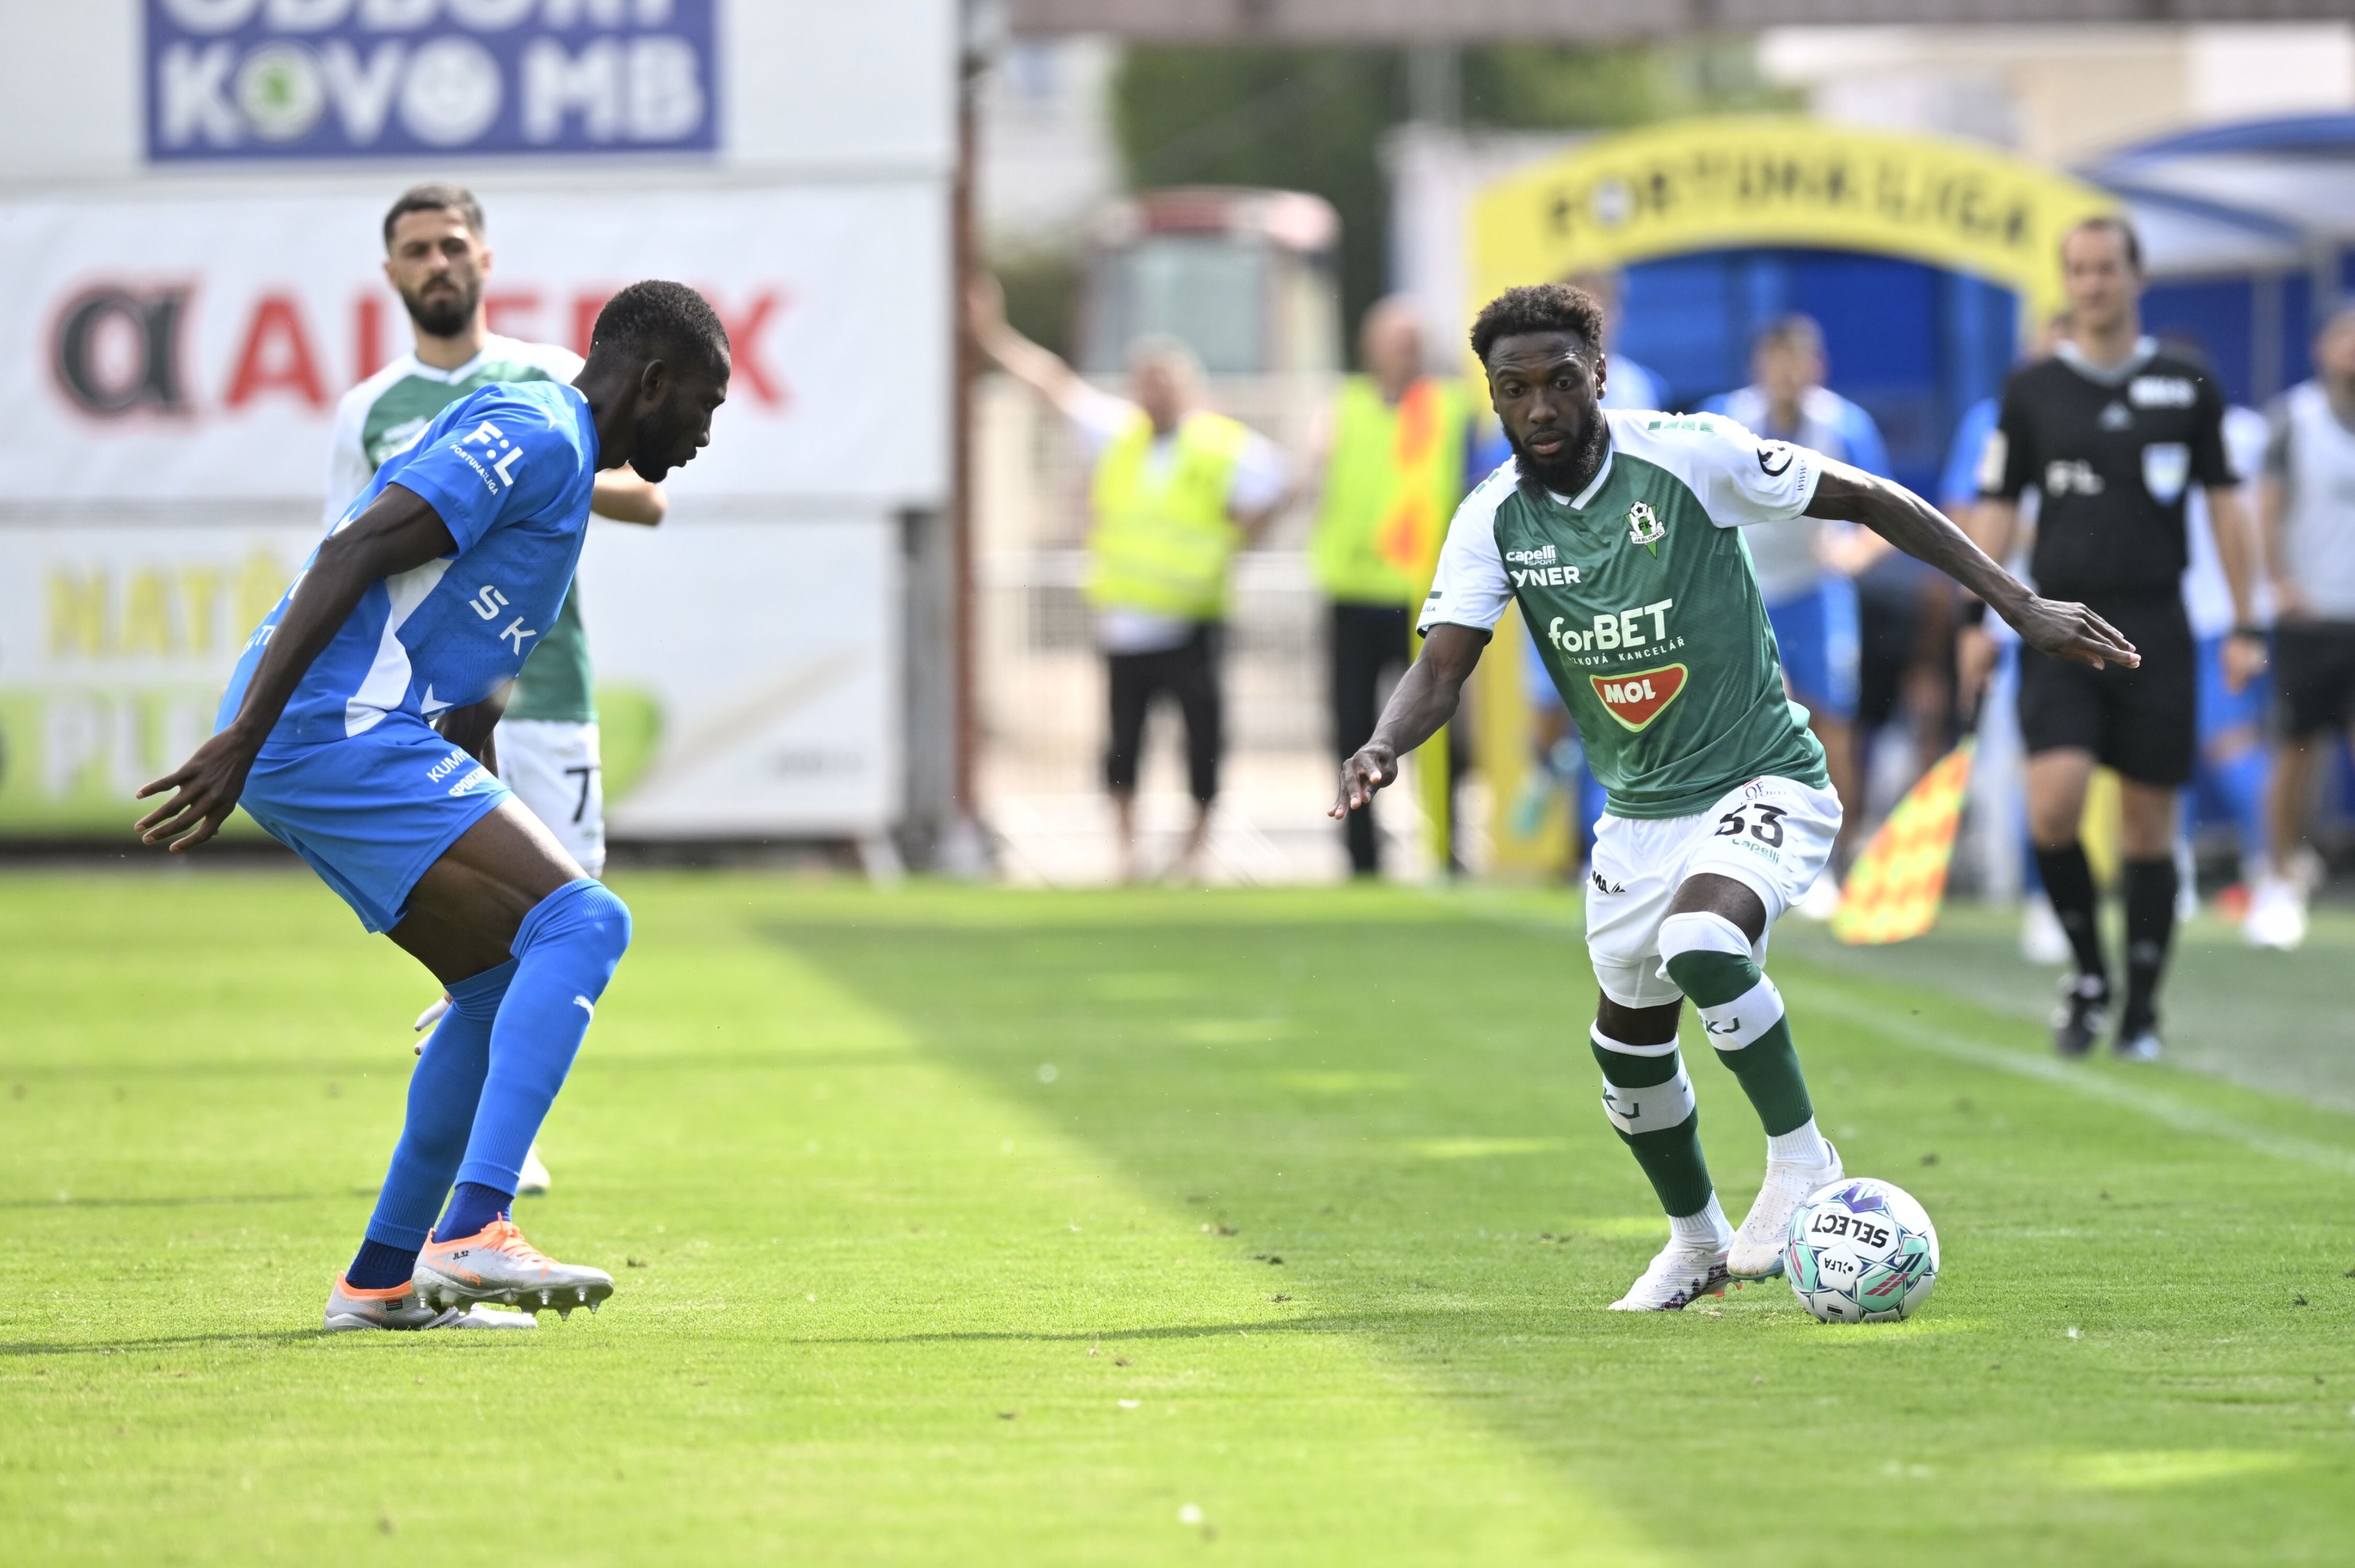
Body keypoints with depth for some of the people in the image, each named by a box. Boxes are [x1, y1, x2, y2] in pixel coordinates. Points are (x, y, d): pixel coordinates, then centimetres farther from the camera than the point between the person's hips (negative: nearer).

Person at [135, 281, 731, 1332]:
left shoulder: (546, 447, 26)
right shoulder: (536, 436, -7)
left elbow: (470, 683, 33)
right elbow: (355, 552, -19)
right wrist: (243, 738, -24)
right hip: (341, 732, -11)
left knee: (505, 983, 18)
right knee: (582, 922, -17)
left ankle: (381, 1282, 20)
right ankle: (476, 1233, -28)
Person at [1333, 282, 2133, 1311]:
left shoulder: (1690, 456, -16)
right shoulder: (1495, 519, -4)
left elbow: (1867, 500, -8)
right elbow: (1442, 667, -10)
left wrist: (2019, 605, -11)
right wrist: (1385, 744, -34)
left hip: (1764, 785, -6)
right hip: (1640, 813, 6)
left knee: (1701, 945, -34)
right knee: (1628, 1045, 13)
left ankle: (1800, 1159, -15)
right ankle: (1695, 1243, 38)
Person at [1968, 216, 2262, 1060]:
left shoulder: (2187, 386, 5)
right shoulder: (2031, 388, 5)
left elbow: (2224, 507, 9)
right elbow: (1999, 510, 8)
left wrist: (2244, 627, 5)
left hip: (2153, 628, 0)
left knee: (2148, 824, 3)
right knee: (2054, 801, -17)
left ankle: (2141, 1011, 14)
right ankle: (2087, 974, 4)